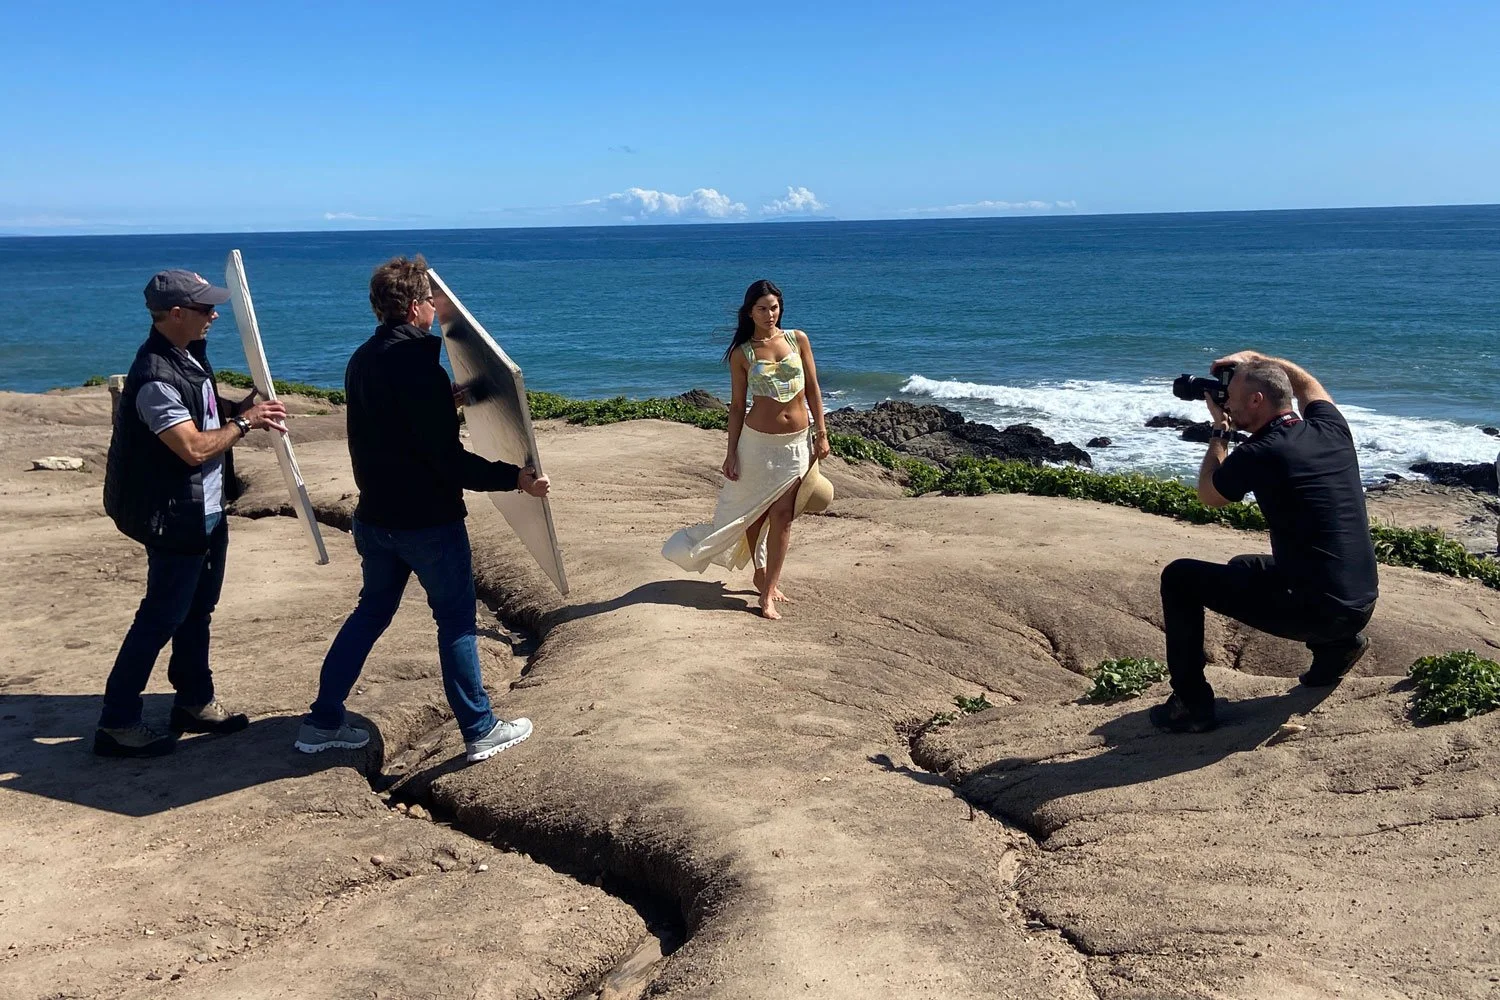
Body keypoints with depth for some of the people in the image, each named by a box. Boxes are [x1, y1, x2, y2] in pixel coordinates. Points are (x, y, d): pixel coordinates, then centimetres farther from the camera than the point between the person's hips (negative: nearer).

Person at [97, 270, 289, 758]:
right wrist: (245, 422, -16)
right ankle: (117, 722, 9)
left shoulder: (190, 356, 6)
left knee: (197, 608, 19)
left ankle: (194, 701, 33)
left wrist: (240, 407, 2)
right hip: (176, 519, -10)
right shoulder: (155, 378, -25)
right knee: (161, 617, -2)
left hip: (207, 511, 10)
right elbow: (195, 448, -28)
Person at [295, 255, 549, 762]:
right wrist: (515, 477, -18)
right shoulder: (418, 366, -21)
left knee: (371, 611, 19)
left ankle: (323, 721, 24)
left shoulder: (362, 360, 6)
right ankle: (480, 730, 14)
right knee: (457, 621, 4)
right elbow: (448, 460, -23)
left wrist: (446, 401, 31)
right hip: (428, 520, -8)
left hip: (375, 516, 8)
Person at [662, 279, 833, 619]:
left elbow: (812, 390, 5)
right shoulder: (741, 354, -3)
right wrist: (732, 453, -3)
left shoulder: (798, 339, 2)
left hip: (797, 442, 1)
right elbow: (737, 406, 0)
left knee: (781, 516, 1)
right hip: (758, 441, -1)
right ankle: (761, 572, 30)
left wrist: (821, 434, 2)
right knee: (754, 512, 7)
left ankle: (769, 591, 7)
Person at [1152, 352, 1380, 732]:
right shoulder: (1332, 429, 4)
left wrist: (1220, 429, 13)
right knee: (1246, 568, 32)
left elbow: (1208, 495, 6)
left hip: (1311, 612, -8)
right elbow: (1307, 384, 29)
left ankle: (1192, 706, 5)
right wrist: (1252, 357, 26)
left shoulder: (1258, 454, -16)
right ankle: (1337, 644, 22)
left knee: (1179, 577, 3)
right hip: (1362, 607, 8)